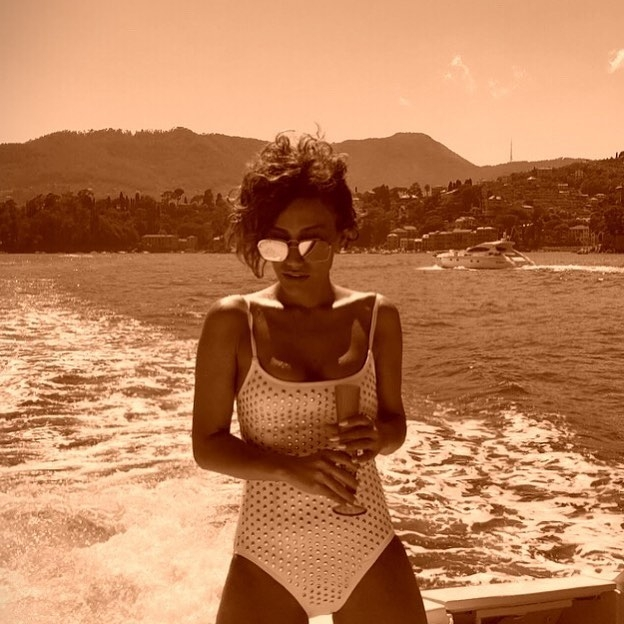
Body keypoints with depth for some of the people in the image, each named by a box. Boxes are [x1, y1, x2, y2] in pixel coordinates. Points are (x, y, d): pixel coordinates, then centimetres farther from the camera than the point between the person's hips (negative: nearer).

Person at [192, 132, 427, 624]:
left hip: (367, 551, 2)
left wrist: (376, 438, -13)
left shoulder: (377, 317, 0)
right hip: (268, 561, -2)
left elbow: (395, 421, 10)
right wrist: (292, 468, -22)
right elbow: (207, 444, -6)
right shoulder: (232, 322, -7)